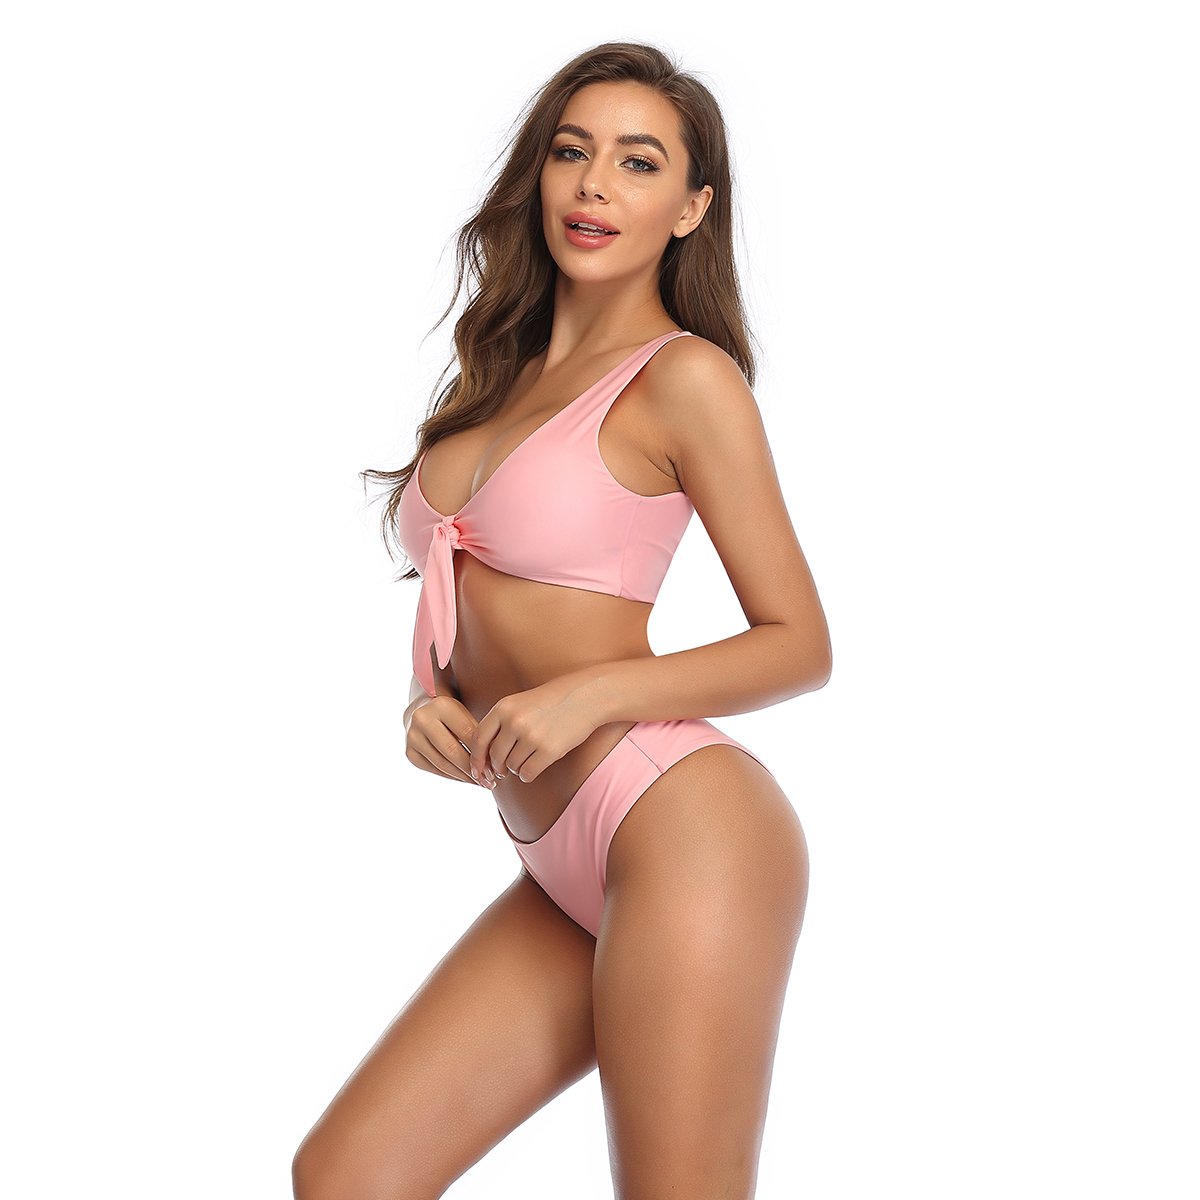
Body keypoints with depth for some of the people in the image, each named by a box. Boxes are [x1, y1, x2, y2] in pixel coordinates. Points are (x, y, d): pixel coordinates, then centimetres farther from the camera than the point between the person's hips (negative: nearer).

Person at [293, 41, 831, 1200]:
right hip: (567, 876, 7)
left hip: (681, 833, -7)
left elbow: (798, 644, -4)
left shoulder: (684, 376, -5)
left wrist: (592, 691, -16)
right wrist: (429, 698, 1)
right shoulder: (502, 374, 16)